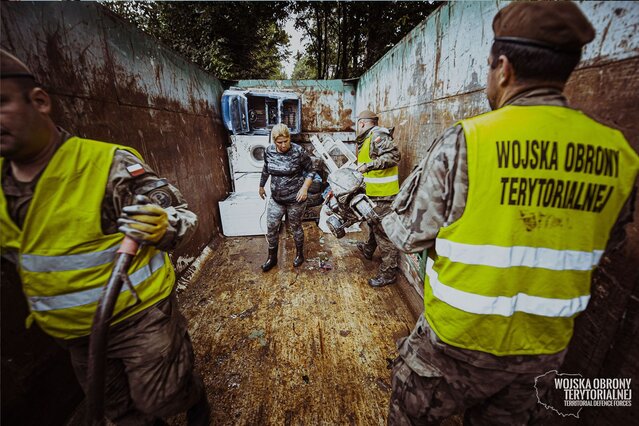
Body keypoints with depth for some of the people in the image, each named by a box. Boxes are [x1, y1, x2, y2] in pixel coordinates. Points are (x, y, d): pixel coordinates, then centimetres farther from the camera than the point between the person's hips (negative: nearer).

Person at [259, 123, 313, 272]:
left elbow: (310, 171, -6)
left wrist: (305, 187, -20)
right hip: (276, 198, 4)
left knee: (295, 227, 12)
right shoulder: (269, 151, -4)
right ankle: (272, 257, 30)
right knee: (271, 228, 7)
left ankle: (299, 254, 37)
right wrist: (261, 186, 24)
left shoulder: (298, 151, -17)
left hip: (295, 199, -4)